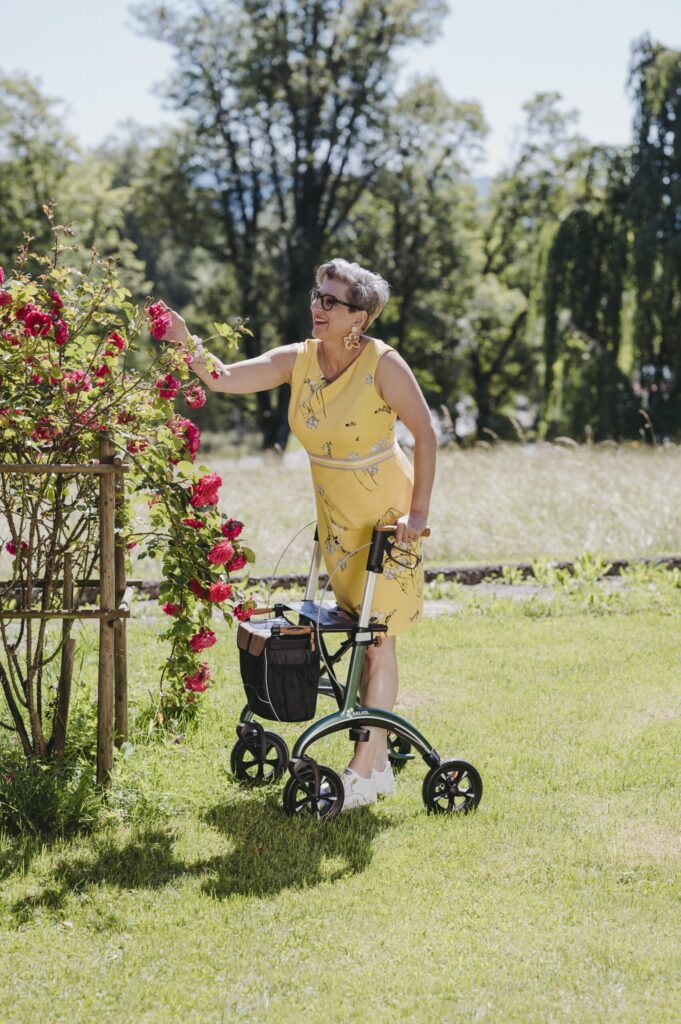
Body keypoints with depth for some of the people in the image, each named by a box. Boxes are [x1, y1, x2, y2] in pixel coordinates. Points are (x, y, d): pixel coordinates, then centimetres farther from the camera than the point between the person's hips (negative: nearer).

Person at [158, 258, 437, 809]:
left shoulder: (382, 364, -19)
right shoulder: (297, 360, -4)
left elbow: (426, 434, -14)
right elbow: (223, 378, -11)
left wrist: (418, 513, -17)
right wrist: (184, 341, -28)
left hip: (388, 515, -6)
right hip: (337, 517, 6)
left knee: (378, 635, -5)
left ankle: (363, 773, -2)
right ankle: (380, 762, 21)